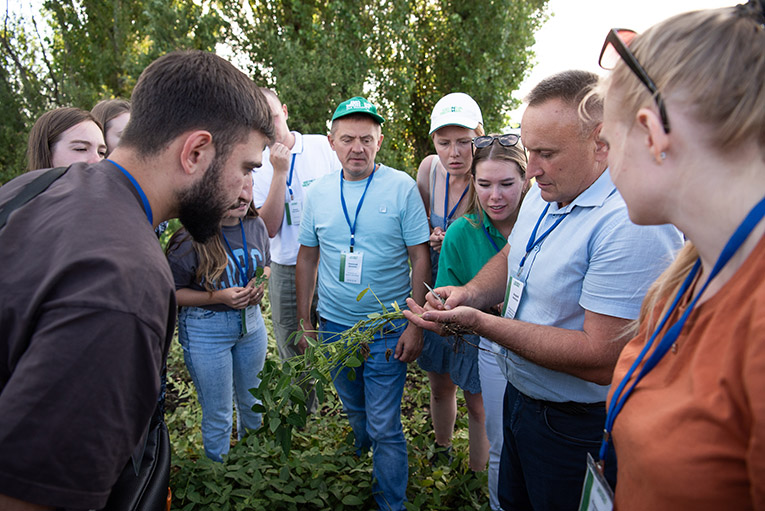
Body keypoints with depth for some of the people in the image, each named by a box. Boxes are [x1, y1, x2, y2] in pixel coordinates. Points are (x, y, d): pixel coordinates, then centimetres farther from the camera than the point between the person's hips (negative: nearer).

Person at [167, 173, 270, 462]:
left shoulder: (256, 226, -4)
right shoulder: (190, 240, -21)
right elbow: (173, 292, -13)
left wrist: (260, 284, -7)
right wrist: (219, 297, -25)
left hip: (250, 321, 5)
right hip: (206, 330, -5)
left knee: (251, 403, 22)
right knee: (217, 414, 9)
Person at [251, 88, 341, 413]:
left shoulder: (323, 146, -1)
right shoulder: (257, 166, 3)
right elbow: (269, 227, -8)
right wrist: (279, 172, -14)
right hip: (286, 273, 2)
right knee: (294, 357, 12)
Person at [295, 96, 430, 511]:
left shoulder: (402, 188, -10)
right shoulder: (318, 193, 1)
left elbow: (420, 258, -8)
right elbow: (307, 258, 8)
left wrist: (415, 325, -12)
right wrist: (303, 321, 7)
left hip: (387, 330, -4)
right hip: (333, 325, 4)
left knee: (385, 427, 3)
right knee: (354, 413, 23)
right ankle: (361, 466, 50)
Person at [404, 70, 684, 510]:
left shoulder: (632, 224, -30)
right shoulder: (545, 195, -1)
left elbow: (601, 360, -31)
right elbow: (512, 256, 15)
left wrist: (480, 323, -30)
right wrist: (470, 293, -7)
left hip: (575, 428, -8)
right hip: (518, 395, 8)